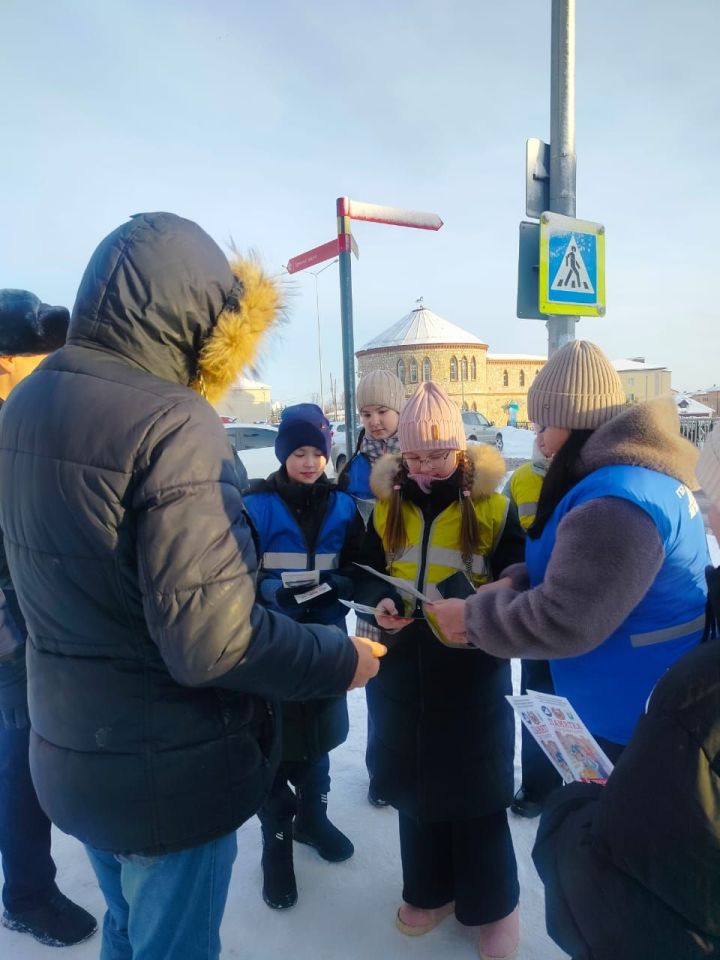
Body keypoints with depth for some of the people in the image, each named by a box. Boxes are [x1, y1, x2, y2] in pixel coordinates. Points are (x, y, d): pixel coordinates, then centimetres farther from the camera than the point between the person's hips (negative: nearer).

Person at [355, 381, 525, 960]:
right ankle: (430, 890, 40)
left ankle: (493, 904, 34)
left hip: (474, 671, -3)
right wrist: (380, 603, -12)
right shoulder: (388, 505, 3)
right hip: (403, 667, 4)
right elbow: (369, 575, 9)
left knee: (476, 788, 9)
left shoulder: (494, 506, -7)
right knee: (414, 782, 17)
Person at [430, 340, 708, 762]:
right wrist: (516, 582, -1)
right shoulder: (640, 473, 4)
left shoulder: (615, 503, -30)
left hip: (640, 722, -9)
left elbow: (560, 623, -29)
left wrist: (471, 616, -15)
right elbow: (574, 570, 14)